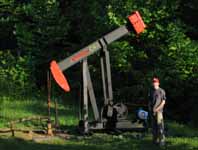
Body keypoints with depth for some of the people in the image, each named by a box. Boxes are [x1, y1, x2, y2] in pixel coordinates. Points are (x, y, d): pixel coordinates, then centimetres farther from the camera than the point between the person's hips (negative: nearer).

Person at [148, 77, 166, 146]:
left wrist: (157, 108, -13)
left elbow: (163, 101, -5)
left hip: (159, 110, -5)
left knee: (160, 125, -12)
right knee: (154, 125, 7)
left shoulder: (161, 91, -3)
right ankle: (155, 140, 15)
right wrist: (149, 107, 2)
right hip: (152, 111, 5)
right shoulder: (151, 91, 13)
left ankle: (162, 140, -11)